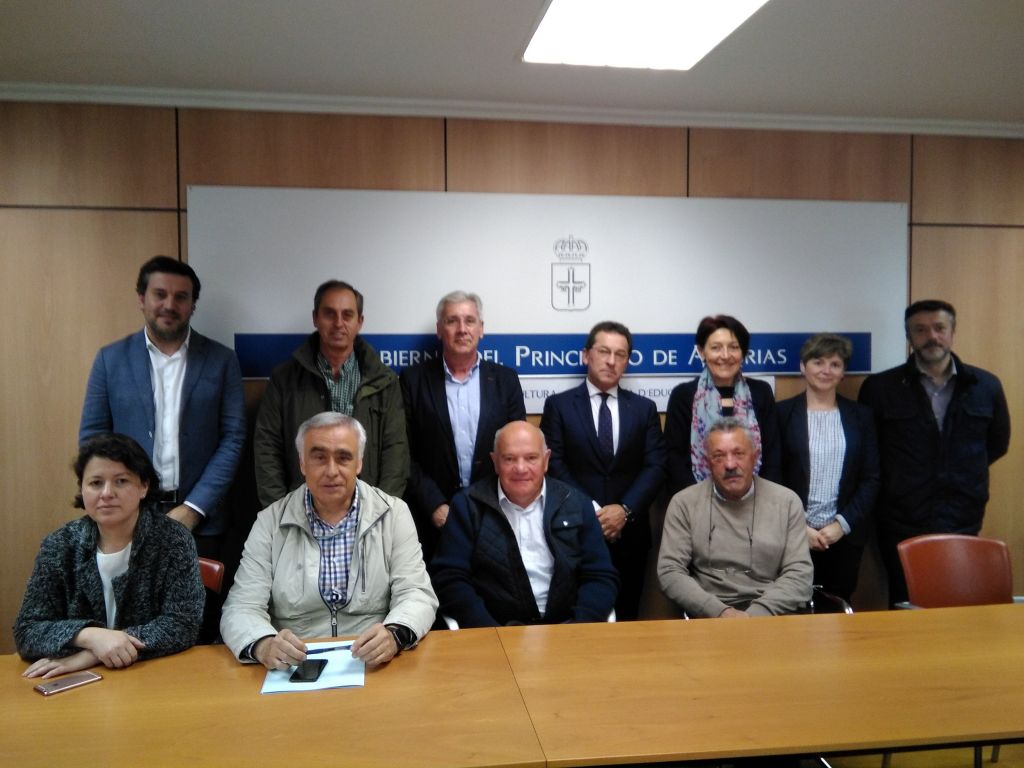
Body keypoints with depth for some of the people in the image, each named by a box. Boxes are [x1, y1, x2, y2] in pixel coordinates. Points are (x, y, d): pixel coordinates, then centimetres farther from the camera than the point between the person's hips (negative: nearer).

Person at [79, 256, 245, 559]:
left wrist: (194, 508, -10)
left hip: (199, 519, 0)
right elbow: (92, 438, 4)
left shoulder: (221, 360, 1)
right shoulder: (111, 358, 3)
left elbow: (233, 438, -3)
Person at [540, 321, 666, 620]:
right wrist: (591, 511, -14)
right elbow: (554, 464, -6)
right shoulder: (559, 405, 2)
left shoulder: (644, 408, 9)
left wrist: (624, 509, -13)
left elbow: (655, 467, 1)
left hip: (629, 532, 2)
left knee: (624, 619, 11)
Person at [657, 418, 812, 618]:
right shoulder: (684, 503, 5)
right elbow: (670, 572, -1)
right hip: (711, 614, -1)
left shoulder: (787, 501, 7)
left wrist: (756, 614, -13)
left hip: (773, 613, 1)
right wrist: (720, 611, -14)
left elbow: (800, 573, 1)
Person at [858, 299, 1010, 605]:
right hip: (901, 527, -2)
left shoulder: (986, 386, 6)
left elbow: (997, 443, 18)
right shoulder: (879, 388, -2)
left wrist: (962, 472, 12)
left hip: (962, 524, 2)